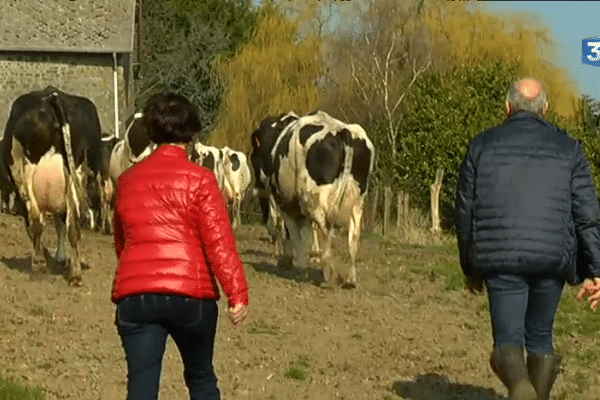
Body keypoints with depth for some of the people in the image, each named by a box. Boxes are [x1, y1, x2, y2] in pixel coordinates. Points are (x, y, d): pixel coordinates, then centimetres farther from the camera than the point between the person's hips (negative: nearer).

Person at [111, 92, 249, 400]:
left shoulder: (128, 181, 12)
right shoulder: (199, 179, -3)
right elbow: (219, 241, -12)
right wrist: (238, 293, -13)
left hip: (133, 294, 3)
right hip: (191, 294, -2)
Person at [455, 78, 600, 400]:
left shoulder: (483, 145, 6)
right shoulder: (567, 148, 5)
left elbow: (464, 212, 8)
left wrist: (470, 267, 19)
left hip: (500, 258, -1)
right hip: (552, 258, 1)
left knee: (508, 338, -2)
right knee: (540, 337, 18)